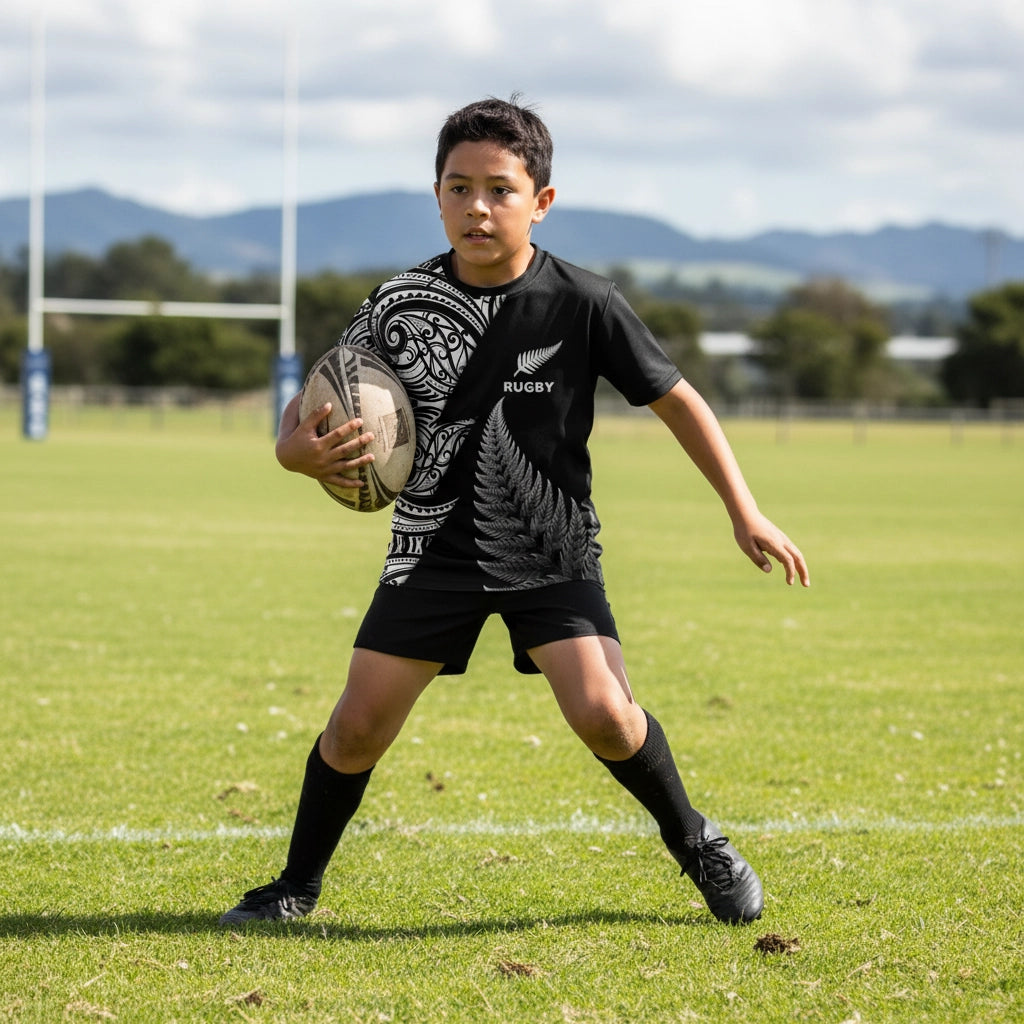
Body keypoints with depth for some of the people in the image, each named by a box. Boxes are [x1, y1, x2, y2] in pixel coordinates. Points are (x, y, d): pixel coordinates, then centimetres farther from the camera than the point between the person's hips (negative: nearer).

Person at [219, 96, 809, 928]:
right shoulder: (400, 306, -7)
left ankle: (696, 844, 10)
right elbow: (314, 407, 1)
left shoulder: (583, 305, -12)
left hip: (551, 554, -2)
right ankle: (299, 885, 18)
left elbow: (676, 399, -2)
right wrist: (297, 450, -23)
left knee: (602, 713, -17)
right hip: (435, 547, 2)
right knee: (359, 725, -4)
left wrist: (744, 511, -6)